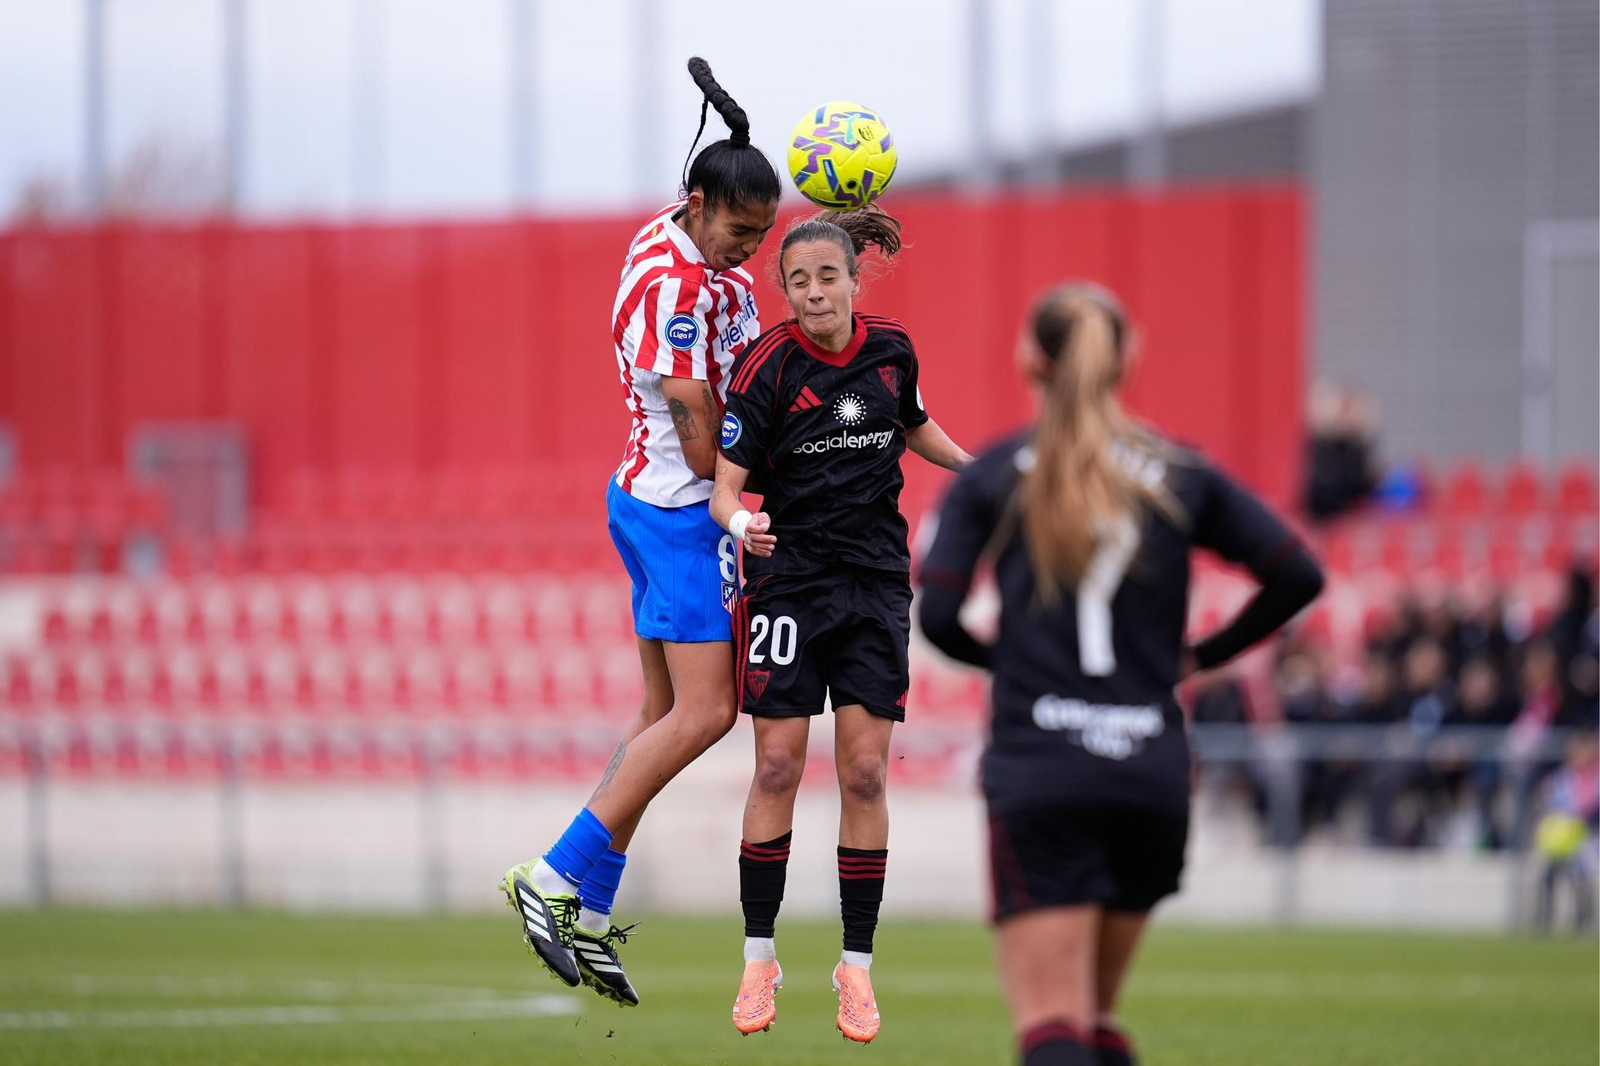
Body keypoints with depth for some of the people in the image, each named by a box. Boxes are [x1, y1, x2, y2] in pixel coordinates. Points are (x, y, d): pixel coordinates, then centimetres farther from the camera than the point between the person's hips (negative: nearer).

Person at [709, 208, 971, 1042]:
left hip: (876, 582, 3)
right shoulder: (768, 368, -13)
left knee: (864, 774, 0)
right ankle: (759, 958, 8)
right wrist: (741, 522, -35)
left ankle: (857, 965, 7)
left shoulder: (891, 349, -1)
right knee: (777, 768, -3)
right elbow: (725, 484, -15)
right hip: (789, 579, -3)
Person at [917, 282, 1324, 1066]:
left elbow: (937, 615, -5)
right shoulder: (1181, 476, 8)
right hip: (1153, 778, 3)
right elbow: (1297, 576, 2)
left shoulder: (989, 477, 3)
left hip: (1036, 774, -3)